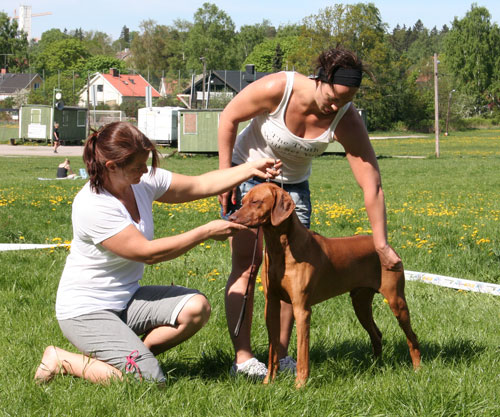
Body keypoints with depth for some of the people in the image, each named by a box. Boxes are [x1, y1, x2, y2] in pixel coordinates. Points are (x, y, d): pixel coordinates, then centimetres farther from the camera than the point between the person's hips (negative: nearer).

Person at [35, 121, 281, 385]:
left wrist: (251, 169, -7)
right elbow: (148, 253, -24)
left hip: (127, 299, 8)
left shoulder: (143, 181, -3)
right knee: (148, 382, -21)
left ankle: (132, 355, 4)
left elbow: (200, 185, 6)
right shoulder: (92, 207, -25)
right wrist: (206, 232, -19)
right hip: (87, 311, -8)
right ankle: (62, 360, -2)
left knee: (196, 307, -14)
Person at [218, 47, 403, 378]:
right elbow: (229, 118, -15)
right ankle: (242, 356, -12)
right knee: (246, 265, -10)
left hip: (293, 186, 3)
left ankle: (282, 355, 5)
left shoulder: (347, 120, -25)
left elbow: (372, 184, -23)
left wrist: (381, 245, -24)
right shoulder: (277, 89, -32)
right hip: (248, 175, -3)